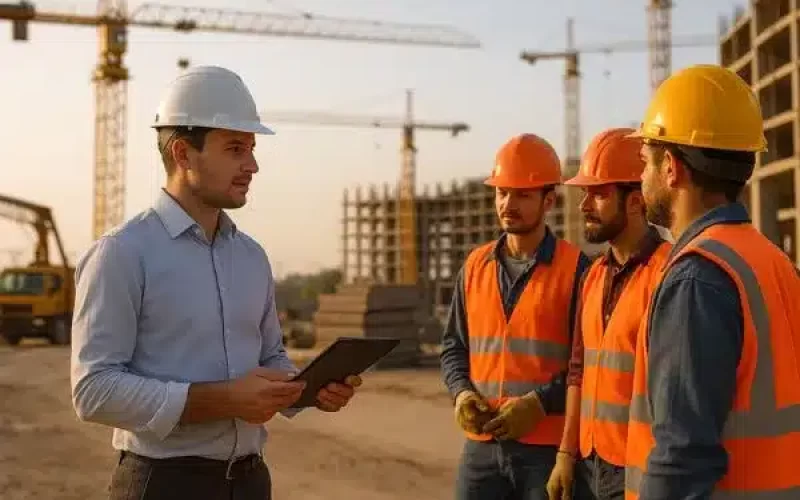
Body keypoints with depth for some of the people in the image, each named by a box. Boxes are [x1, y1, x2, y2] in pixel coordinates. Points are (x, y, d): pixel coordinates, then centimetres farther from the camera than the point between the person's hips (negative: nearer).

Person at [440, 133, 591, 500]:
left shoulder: (576, 268, -5)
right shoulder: (475, 265, 10)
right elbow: (454, 346, 15)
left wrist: (540, 402, -17)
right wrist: (461, 391, -3)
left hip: (549, 448, -4)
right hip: (482, 446, 4)